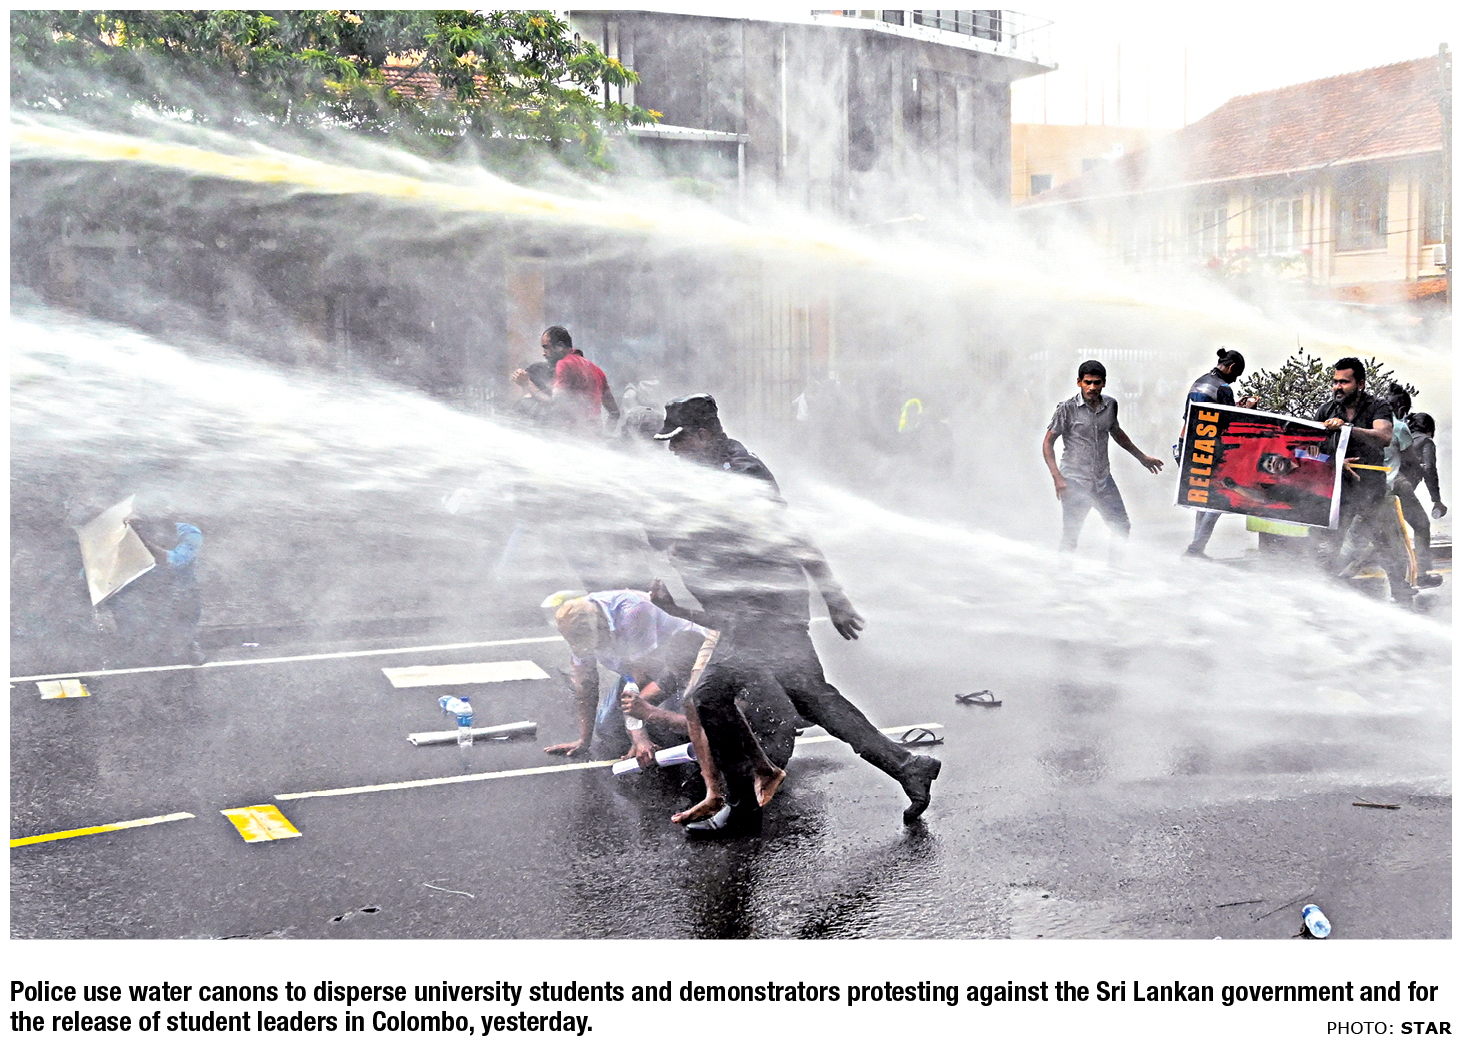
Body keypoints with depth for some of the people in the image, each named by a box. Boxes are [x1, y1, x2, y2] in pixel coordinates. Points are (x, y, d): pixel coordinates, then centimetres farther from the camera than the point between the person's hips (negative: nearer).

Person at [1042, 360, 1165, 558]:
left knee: (1122, 527, 5)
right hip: (1074, 482, -5)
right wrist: (1057, 477, -16)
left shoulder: (1110, 405, 4)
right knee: (1070, 536, -5)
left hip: (1103, 480, 5)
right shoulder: (1067, 408, -10)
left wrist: (1142, 457, 30)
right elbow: (1048, 443, -6)